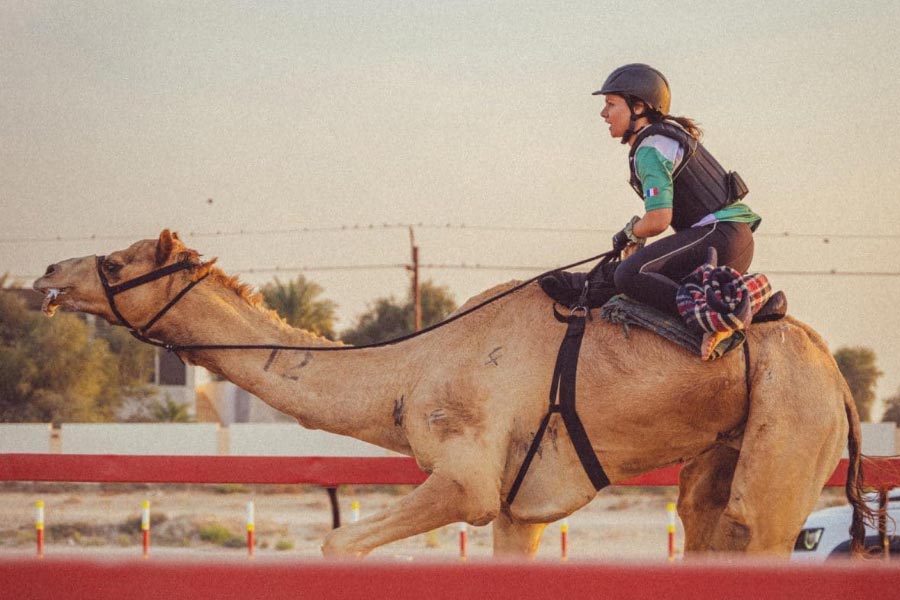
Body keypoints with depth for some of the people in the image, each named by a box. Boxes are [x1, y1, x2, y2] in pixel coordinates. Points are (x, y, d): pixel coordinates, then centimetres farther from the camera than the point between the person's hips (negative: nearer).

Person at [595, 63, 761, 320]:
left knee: (629, 275, -22)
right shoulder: (669, 132, 21)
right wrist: (637, 237, 21)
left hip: (719, 236, -10)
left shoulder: (650, 150, -11)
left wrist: (628, 234, 1)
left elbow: (658, 220, -18)